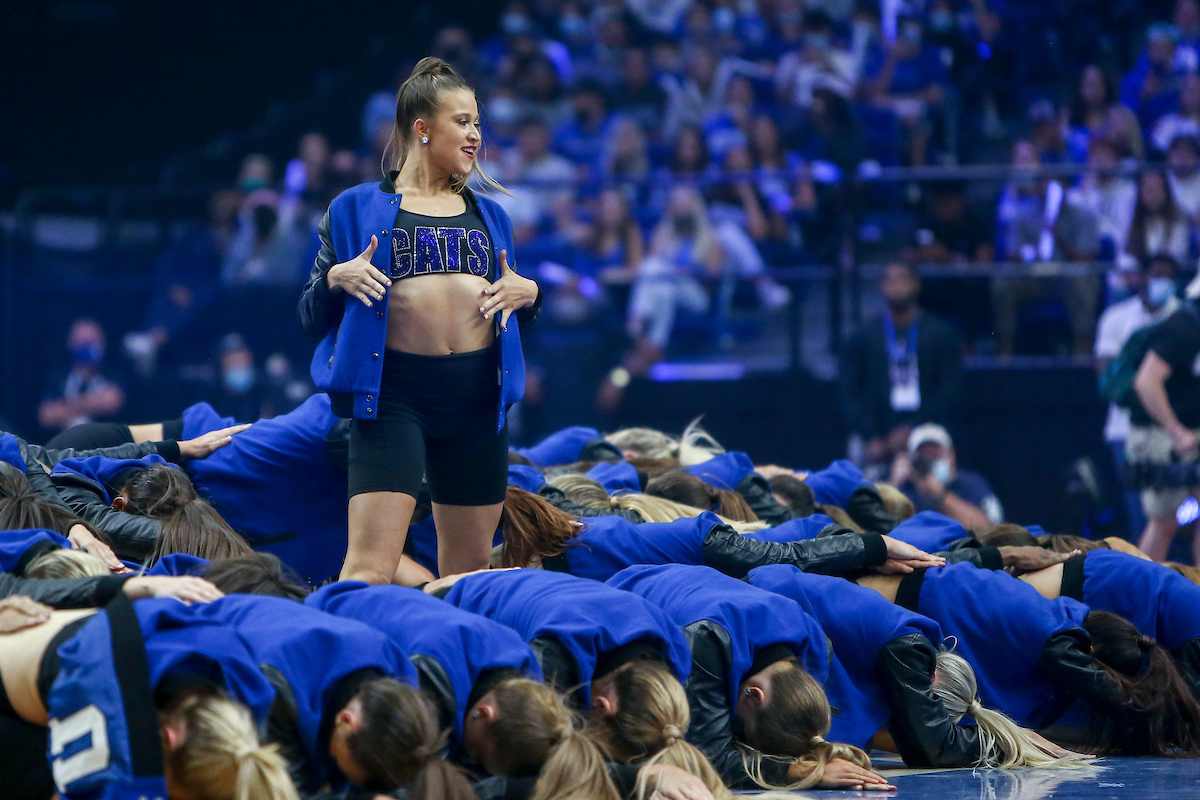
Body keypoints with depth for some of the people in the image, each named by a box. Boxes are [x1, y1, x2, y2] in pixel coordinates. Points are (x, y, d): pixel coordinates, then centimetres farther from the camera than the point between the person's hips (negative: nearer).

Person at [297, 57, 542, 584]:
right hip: (392, 391, -4)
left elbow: (519, 320, 25)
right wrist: (336, 279, -12)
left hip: (477, 398, 4)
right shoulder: (357, 209, 8)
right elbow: (312, 318, 8)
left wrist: (527, 294, 4)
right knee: (370, 568, -17)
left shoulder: (488, 216, 19)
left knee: (469, 570, 8)